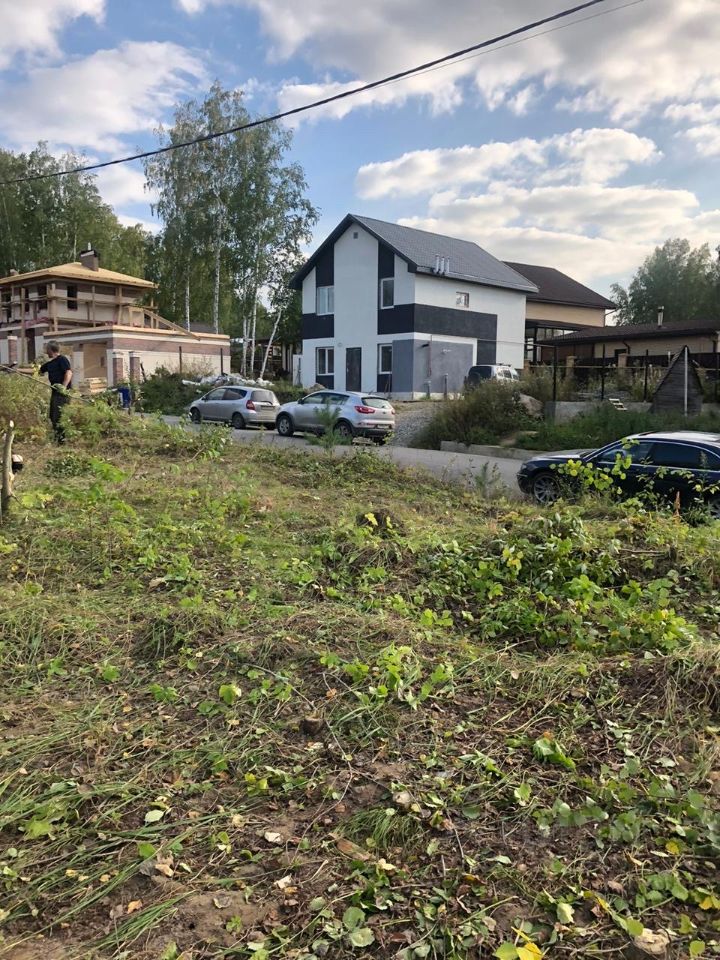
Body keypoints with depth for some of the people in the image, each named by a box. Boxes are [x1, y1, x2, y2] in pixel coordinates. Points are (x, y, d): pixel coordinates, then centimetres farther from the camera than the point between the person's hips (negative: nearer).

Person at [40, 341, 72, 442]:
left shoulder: (62, 360, -8)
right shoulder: (50, 363, 19)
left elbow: (69, 372, -20)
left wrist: (64, 386, -31)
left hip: (62, 393, -10)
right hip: (55, 392, 10)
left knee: (59, 417, -11)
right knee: (52, 416, 14)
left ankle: (62, 439, -6)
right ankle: (56, 437, 23)